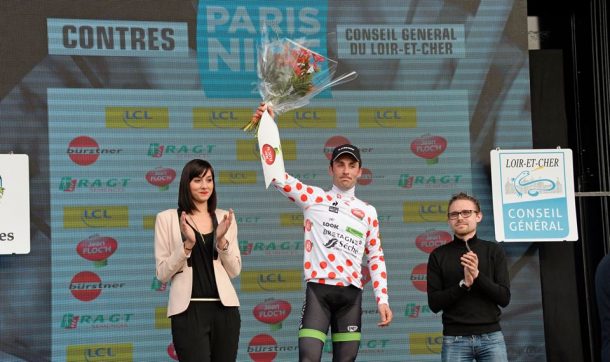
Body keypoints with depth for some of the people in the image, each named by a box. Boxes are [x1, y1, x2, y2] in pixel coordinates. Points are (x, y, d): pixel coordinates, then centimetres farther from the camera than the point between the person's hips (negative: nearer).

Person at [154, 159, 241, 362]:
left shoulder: (225, 218, 11)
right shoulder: (167, 218, 2)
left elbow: (234, 271, 8)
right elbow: (162, 274, -2)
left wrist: (221, 240, -7)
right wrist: (187, 244, -15)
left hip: (224, 308, 3)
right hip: (189, 310, -3)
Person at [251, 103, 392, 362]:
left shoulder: (368, 211, 15)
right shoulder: (315, 199, 6)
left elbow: (376, 257, 18)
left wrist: (382, 300, 9)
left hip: (351, 294, 3)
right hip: (319, 289, -3)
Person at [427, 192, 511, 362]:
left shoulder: (493, 250, 6)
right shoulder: (438, 255, 4)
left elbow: (504, 298, -1)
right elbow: (434, 303, -2)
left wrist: (478, 275, -15)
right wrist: (464, 283, -15)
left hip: (491, 337, 1)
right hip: (454, 339, 0)